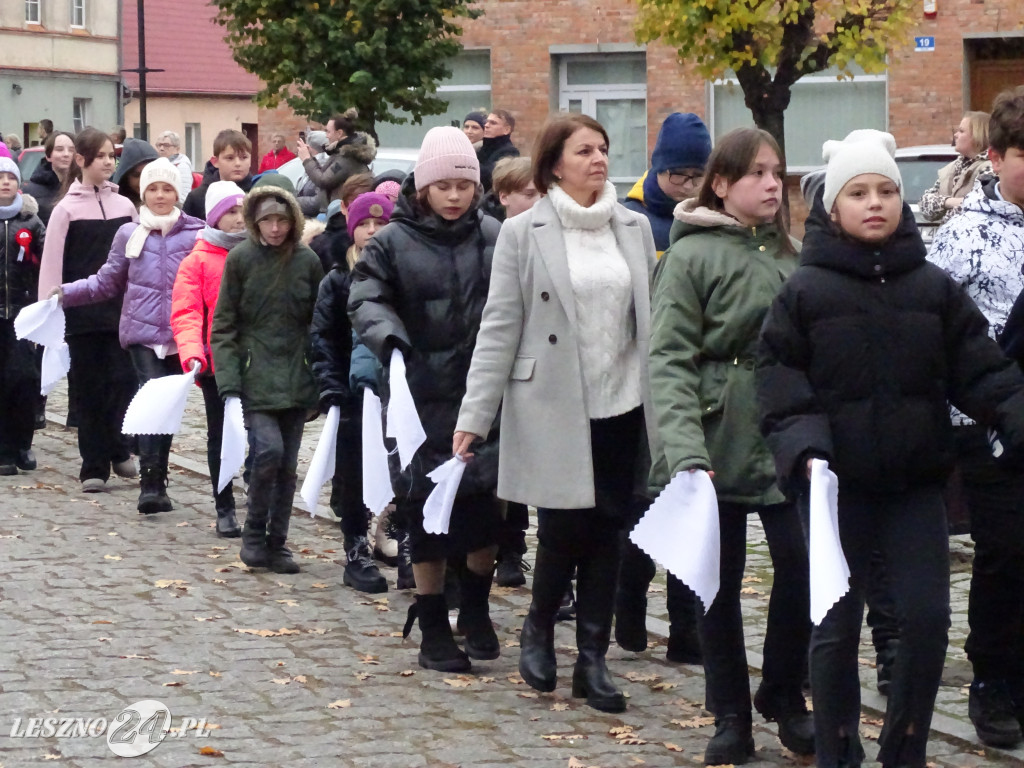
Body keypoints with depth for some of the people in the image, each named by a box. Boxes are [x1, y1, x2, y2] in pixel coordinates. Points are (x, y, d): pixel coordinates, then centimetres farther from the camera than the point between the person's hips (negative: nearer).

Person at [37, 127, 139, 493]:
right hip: (83, 313, -2)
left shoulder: (125, 206, 9)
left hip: (123, 309, 2)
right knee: (91, 390, 2)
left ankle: (117, 450, 10)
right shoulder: (66, 209, -2)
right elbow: (52, 266, -4)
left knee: (124, 380, -8)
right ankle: (94, 466, 8)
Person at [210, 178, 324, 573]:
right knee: (268, 450, -18)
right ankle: (253, 536, -2)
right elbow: (223, 325, -1)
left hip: (295, 378, 3)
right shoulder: (240, 259, -2)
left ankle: (277, 544, 17)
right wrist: (228, 381, -10)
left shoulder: (307, 261, 4)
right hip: (255, 375, -3)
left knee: (287, 465, 6)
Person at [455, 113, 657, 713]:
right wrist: (474, 415, -7)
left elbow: (651, 319, 10)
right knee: (565, 528, -2)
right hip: (553, 408, -3)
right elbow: (500, 327, -3)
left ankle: (593, 657, 12)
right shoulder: (524, 233, -2)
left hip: (621, 405, 3)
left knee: (608, 531, 4)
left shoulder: (635, 228, 8)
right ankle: (540, 629, 25)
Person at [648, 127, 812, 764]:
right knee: (721, 580, 5)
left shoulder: (788, 256, 11)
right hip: (719, 440, -3)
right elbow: (670, 360, -12)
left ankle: (783, 694, 15)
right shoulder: (692, 256, -5)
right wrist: (685, 452, -22)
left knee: (802, 564, -7)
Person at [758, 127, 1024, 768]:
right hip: (837, 486, -2)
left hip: (917, 483, 2)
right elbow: (780, 384, -6)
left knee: (927, 619, -1)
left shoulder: (936, 289, 4)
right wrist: (804, 449, -20)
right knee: (837, 627, 4)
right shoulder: (803, 293, -3)